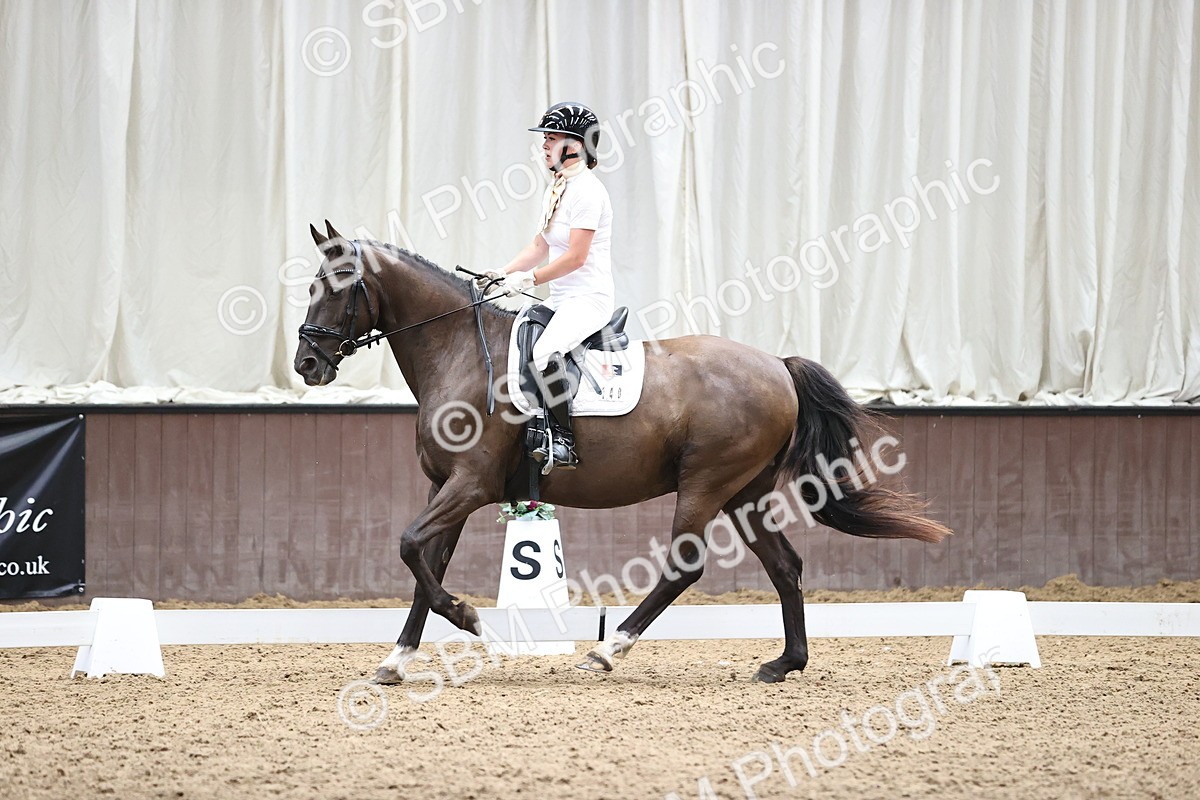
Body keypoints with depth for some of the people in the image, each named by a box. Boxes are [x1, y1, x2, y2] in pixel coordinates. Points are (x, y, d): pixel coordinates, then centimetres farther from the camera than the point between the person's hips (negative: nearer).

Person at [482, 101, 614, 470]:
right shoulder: (556, 190, 16)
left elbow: (576, 257, -20)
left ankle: (564, 440, -28)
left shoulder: (587, 191, -14)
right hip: (560, 300, 11)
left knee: (544, 352, -34)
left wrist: (530, 279, -18)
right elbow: (539, 247, 20)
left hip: (589, 299, -11)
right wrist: (504, 273, 7)